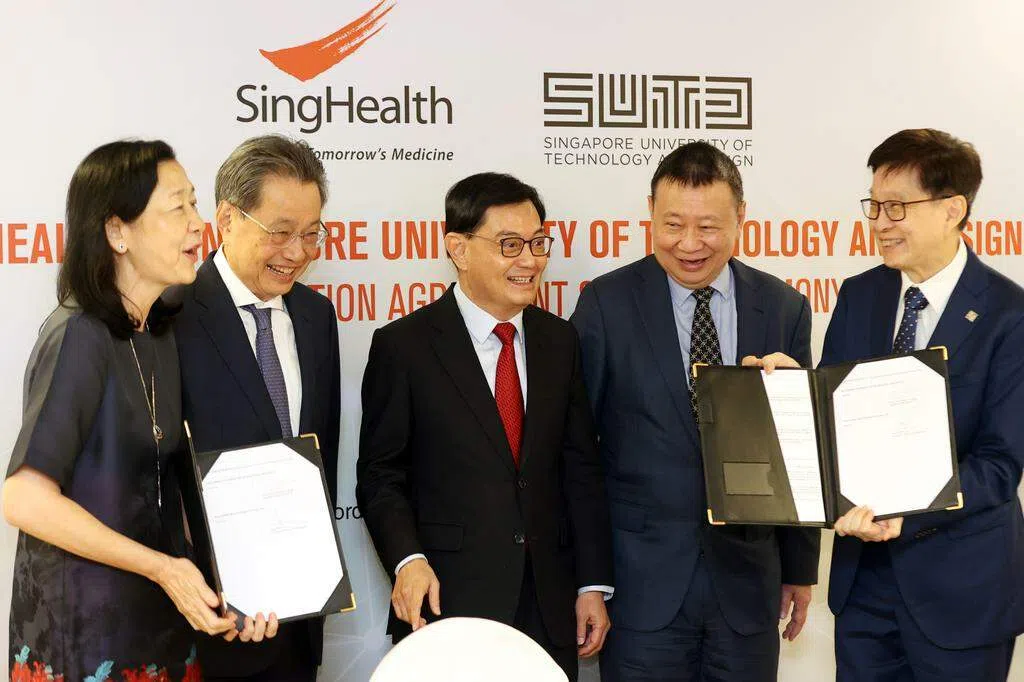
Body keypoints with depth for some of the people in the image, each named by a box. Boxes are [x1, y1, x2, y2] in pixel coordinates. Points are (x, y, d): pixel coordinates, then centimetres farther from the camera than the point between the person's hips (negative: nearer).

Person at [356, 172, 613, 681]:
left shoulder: (559, 341, 8)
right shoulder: (403, 346, -5)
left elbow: (581, 468, 9)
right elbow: (380, 475, -3)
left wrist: (593, 583, 7)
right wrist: (407, 559, -19)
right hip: (448, 601, -4)